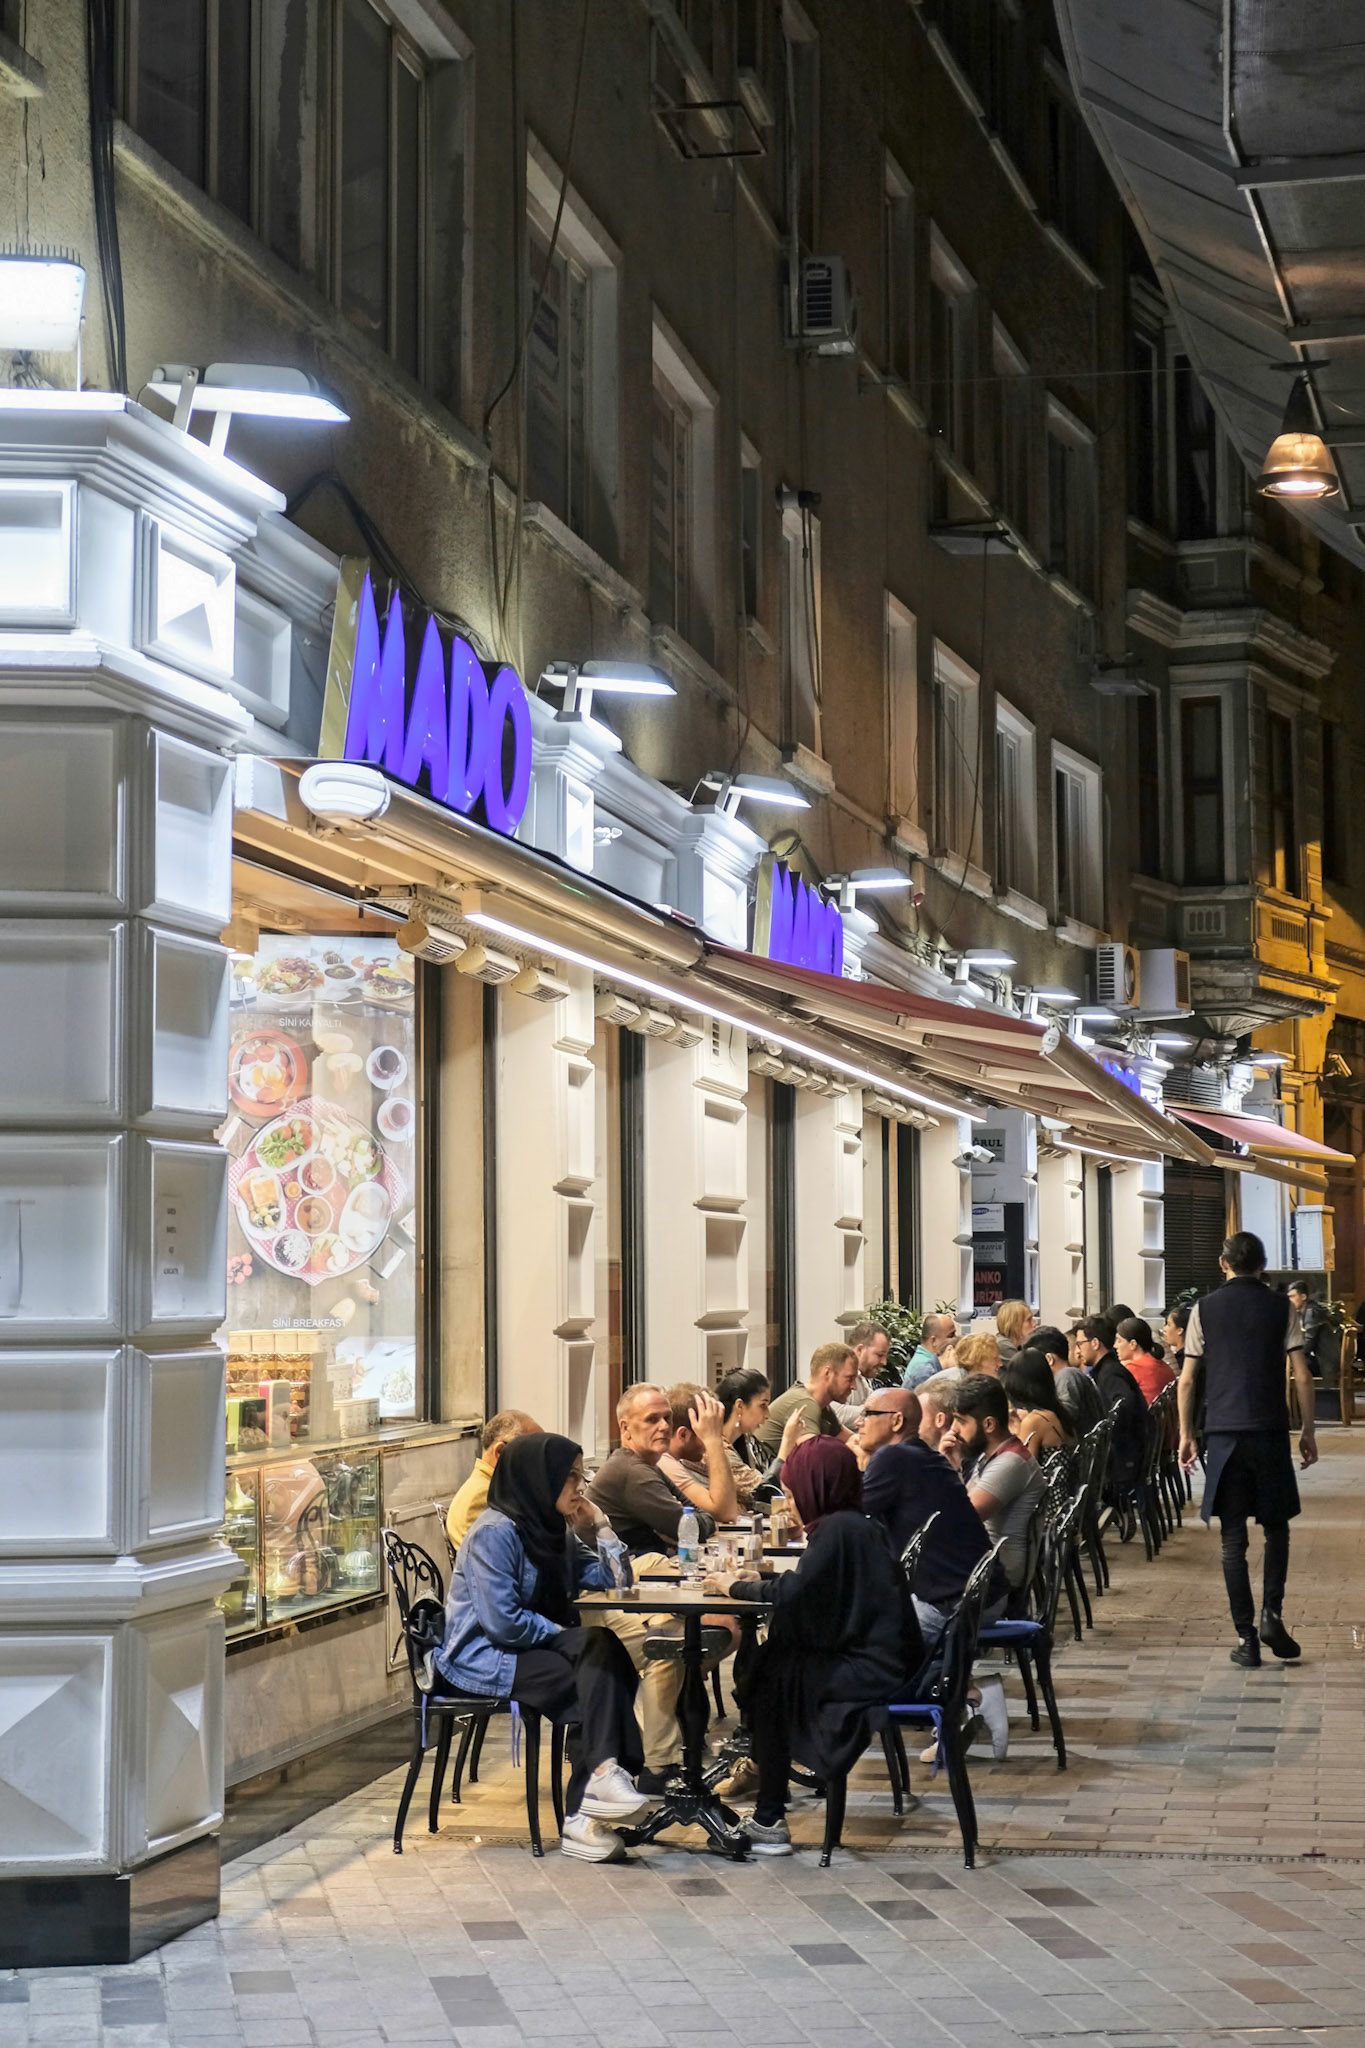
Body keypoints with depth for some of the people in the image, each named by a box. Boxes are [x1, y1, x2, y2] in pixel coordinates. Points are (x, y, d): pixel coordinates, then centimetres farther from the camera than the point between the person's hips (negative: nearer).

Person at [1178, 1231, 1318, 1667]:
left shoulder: (1205, 1309, 4)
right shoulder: (1280, 1308, 2)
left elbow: (1187, 1379, 3)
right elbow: (1302, 1376, -2)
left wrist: (1186, 1434, 11)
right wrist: (1308, 1430, 7)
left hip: (1224, 1434, 0)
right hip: (1270, 1433, 0)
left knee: (1233, 1539, 3)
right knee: (1276, 1526, 14)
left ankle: (1246, 1638, 1)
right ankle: (1272, 1613, -4)